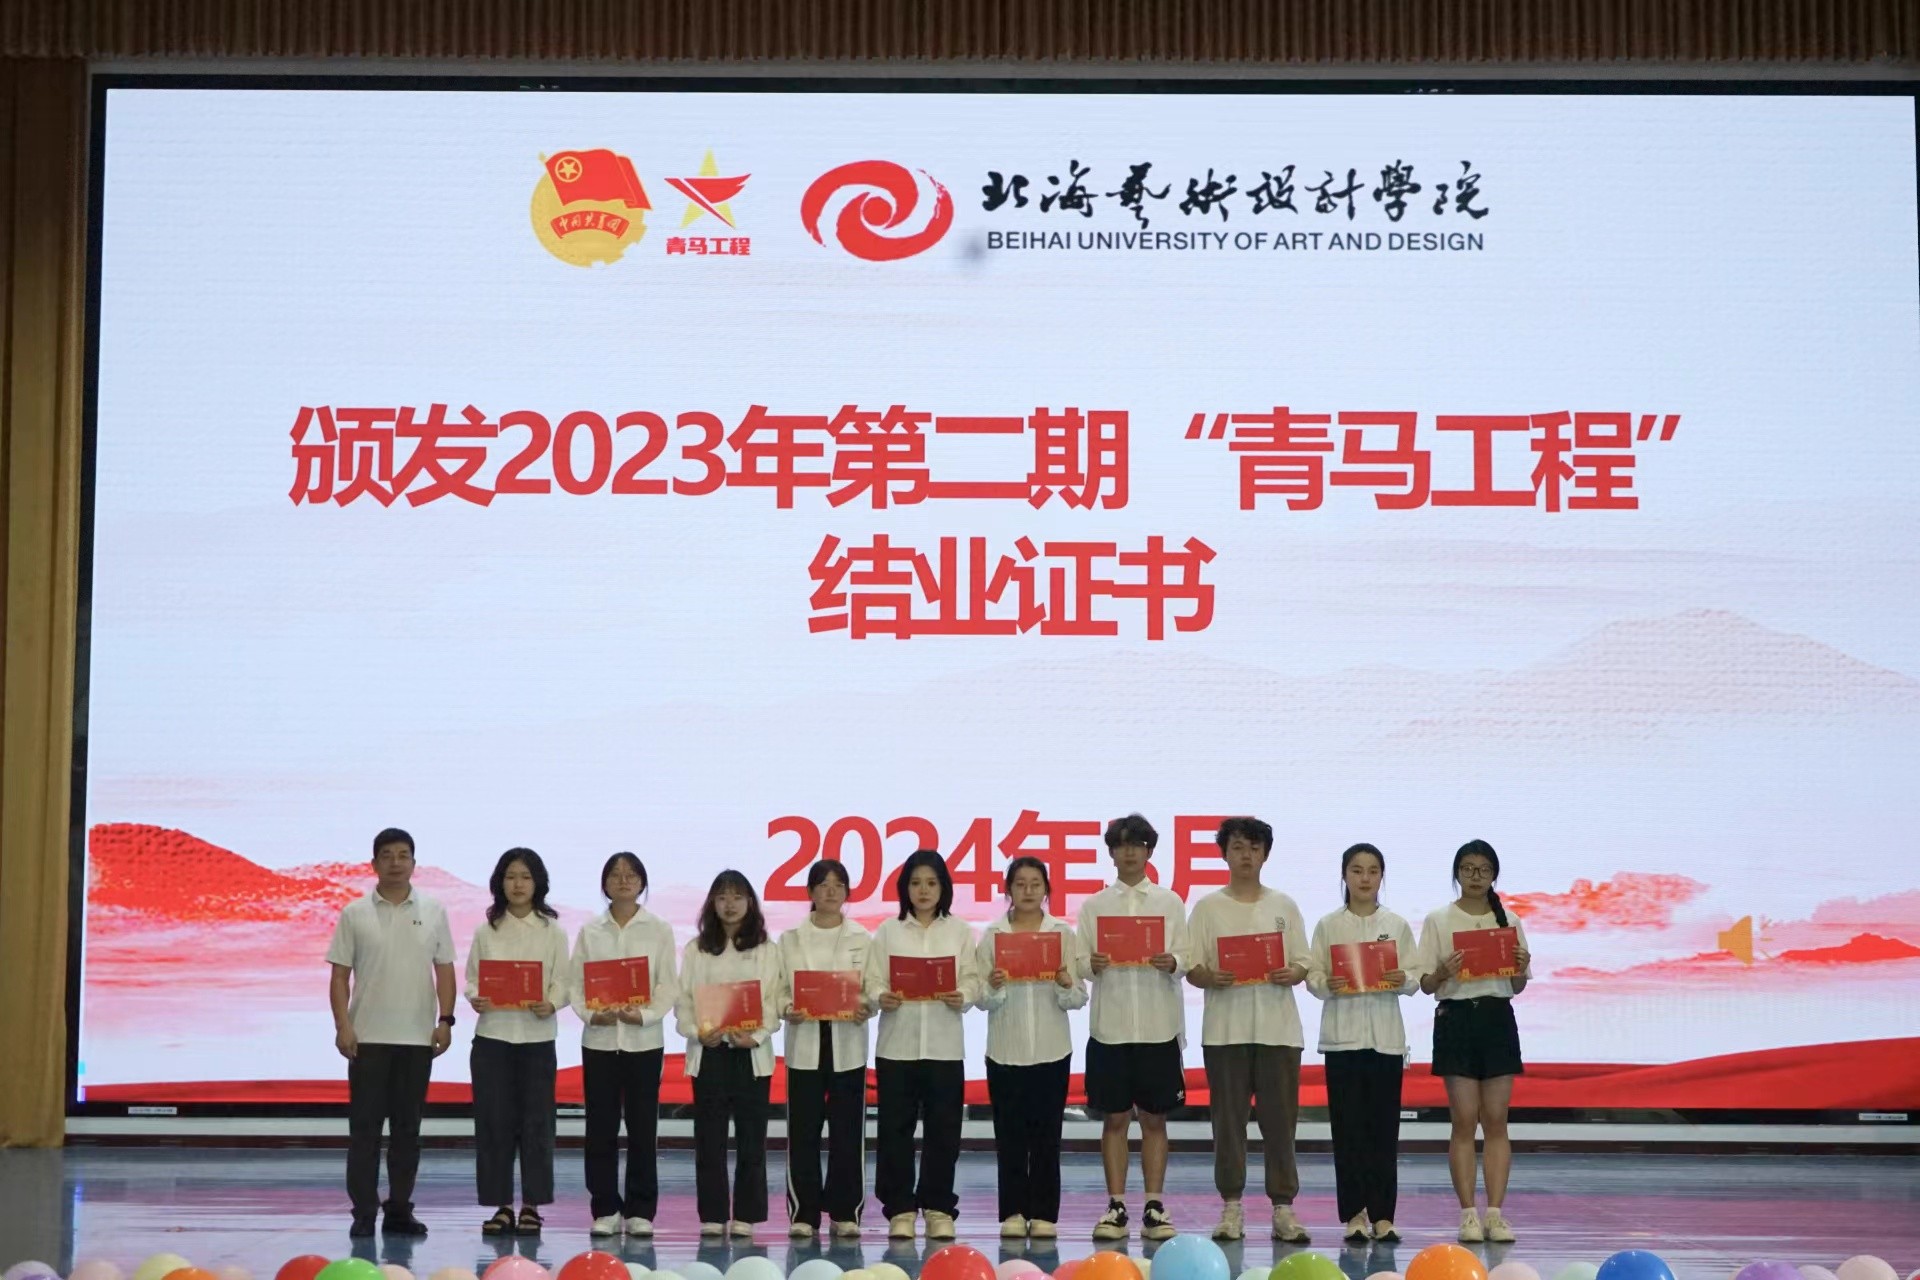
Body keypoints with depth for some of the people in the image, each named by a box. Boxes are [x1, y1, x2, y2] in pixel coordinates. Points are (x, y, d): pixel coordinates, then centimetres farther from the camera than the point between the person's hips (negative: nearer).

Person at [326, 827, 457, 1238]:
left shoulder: (433, 912, 6)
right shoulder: (355, 914, 2)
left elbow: (444, 970, 7)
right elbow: (340, 976, 1)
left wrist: (445, 1020, -2)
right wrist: (342, 1026, -8)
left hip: (417, 1038, 2)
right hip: (368, 1038, -1)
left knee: (407, 1127, 7)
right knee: (364, 1126, 0)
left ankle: (399, 1209, 14)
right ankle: (363, 1212, 5)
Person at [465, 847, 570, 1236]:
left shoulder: (552, 931, 4)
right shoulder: (486, 931, 7)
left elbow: (561, 982, 1)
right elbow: (471, 978, 6)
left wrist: (550, 1004, -19)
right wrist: (475, 999, -15)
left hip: (537, 1035, -1)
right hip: (492, 1034, 1)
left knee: (536, 1122, 1)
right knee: (493, 1121, 1)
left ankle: (531, 1206, 10)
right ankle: (501, 1205, 11)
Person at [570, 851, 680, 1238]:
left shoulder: (659, 930, 5)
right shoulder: (590, 930, 8)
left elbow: (669, 985, 0)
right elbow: (575, 981, 3)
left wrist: (645, 1015, -15)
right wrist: (590, 1013, -14)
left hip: (644, 1039, -1)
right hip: (599, 1038, 1)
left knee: (643, 1127, 1)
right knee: (601, 1127, 2)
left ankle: (640, 1211, 8)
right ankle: (605, 1209, 10)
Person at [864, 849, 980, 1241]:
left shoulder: (959, 931, 8)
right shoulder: (888, 931, 7)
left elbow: (972, 981, 3)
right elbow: (872, 981, 1)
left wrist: (961, 998, -18)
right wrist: (881, 998, -19)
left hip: (944, 1044, 0)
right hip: (897, 1043, 0)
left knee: (943, 1129, 2)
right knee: (895, 1128, 1)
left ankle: (938, 1208, 12)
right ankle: (900, 1209, 9)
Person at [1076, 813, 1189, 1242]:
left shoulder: (1170, 903, 6)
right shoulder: (1094, 905, 7)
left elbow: (1184, 961, 3)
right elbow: (1081, 963, 5)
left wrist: (1170, 963, -18)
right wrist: (1094, 965, -16)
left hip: (1158, 1025, 0)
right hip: (1109, 1025, 0)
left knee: (1154, 1118, 4)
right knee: (1115, 1117, 4)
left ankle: (1155, 1207, 9)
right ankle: (1116, 1207, 9)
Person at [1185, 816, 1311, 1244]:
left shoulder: (1283, 906, 11)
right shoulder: (1208, 907, 7)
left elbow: (1302, 966, 10)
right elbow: (1192, 969, 4)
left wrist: (1290, 975, -12)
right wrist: (1212, 978, -17)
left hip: (1278, 1027, 1)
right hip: (1225, 1027, -1)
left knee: (1280, 1119, 0)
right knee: (1228, 1118, 2)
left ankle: (1283, 1207, 5)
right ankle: (1231, 1207, 9)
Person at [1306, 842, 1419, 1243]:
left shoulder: (1396, 925, 7)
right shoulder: (1328, 926, 4)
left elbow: (1416, 977, 4)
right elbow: (1312, 977, 1)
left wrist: (1403, 980, -17)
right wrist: (1327, 984, -19)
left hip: (1386, 1036, 1)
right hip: (1342, 1034, -1)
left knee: (1384, 1128, 1)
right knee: (1348, 1127, -1)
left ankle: (1382, 1214, 6)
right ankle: (1354, 1214, 6)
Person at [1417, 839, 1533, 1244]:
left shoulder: (1508, 921, 9)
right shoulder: (1438, 920, 3)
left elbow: (1517, 987, 11)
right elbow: (1427, 984, 1)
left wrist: (1521, 968, -11)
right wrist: (1445, 971, -19)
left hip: (1497, 1019, 2)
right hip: (1456, 1018, -2)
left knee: (1496, 1120, 0)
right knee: (1465, 1121, -3)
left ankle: (1495, 1213, 3)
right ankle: (1469, 1214, 0)